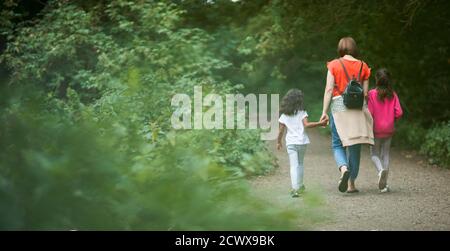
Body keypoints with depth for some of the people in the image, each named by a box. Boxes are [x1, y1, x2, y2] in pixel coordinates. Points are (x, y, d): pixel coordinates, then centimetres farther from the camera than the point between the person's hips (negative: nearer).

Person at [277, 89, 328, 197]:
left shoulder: (284, 116, 3)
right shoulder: (302, 113, -3)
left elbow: (281, 131, 5)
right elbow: (306, 124, -16)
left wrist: (279, 142, 17)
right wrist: (320, 123, -15)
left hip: (291, 143, 0)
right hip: (302, 141, 0)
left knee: (294, 166, -4)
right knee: (300, 164, 19)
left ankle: (295, 188, -18)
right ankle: (299, 186, 28)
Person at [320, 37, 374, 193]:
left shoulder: (334, 65, 0)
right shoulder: (363, 66, 6)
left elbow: (329, 89, -5)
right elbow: (365, 93, 6)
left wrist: (324, 111, -4)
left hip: (339, 106, -2)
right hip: (359, 109, 2)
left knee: (337, 145, 6)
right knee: (355, 147, 8)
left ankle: (344, 168, -24)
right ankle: (351, 184, 10)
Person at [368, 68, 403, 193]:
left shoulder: (372, 94, -10)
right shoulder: (393, 95, -2)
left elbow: (369, 112, -13)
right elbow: (399, 113, -6)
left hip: (376, 128, -3)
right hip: (389, 129, 3)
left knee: (374, 153, 9)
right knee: (386, 153, 11)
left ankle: (381, 169, -23)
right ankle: (384, 184, 9)